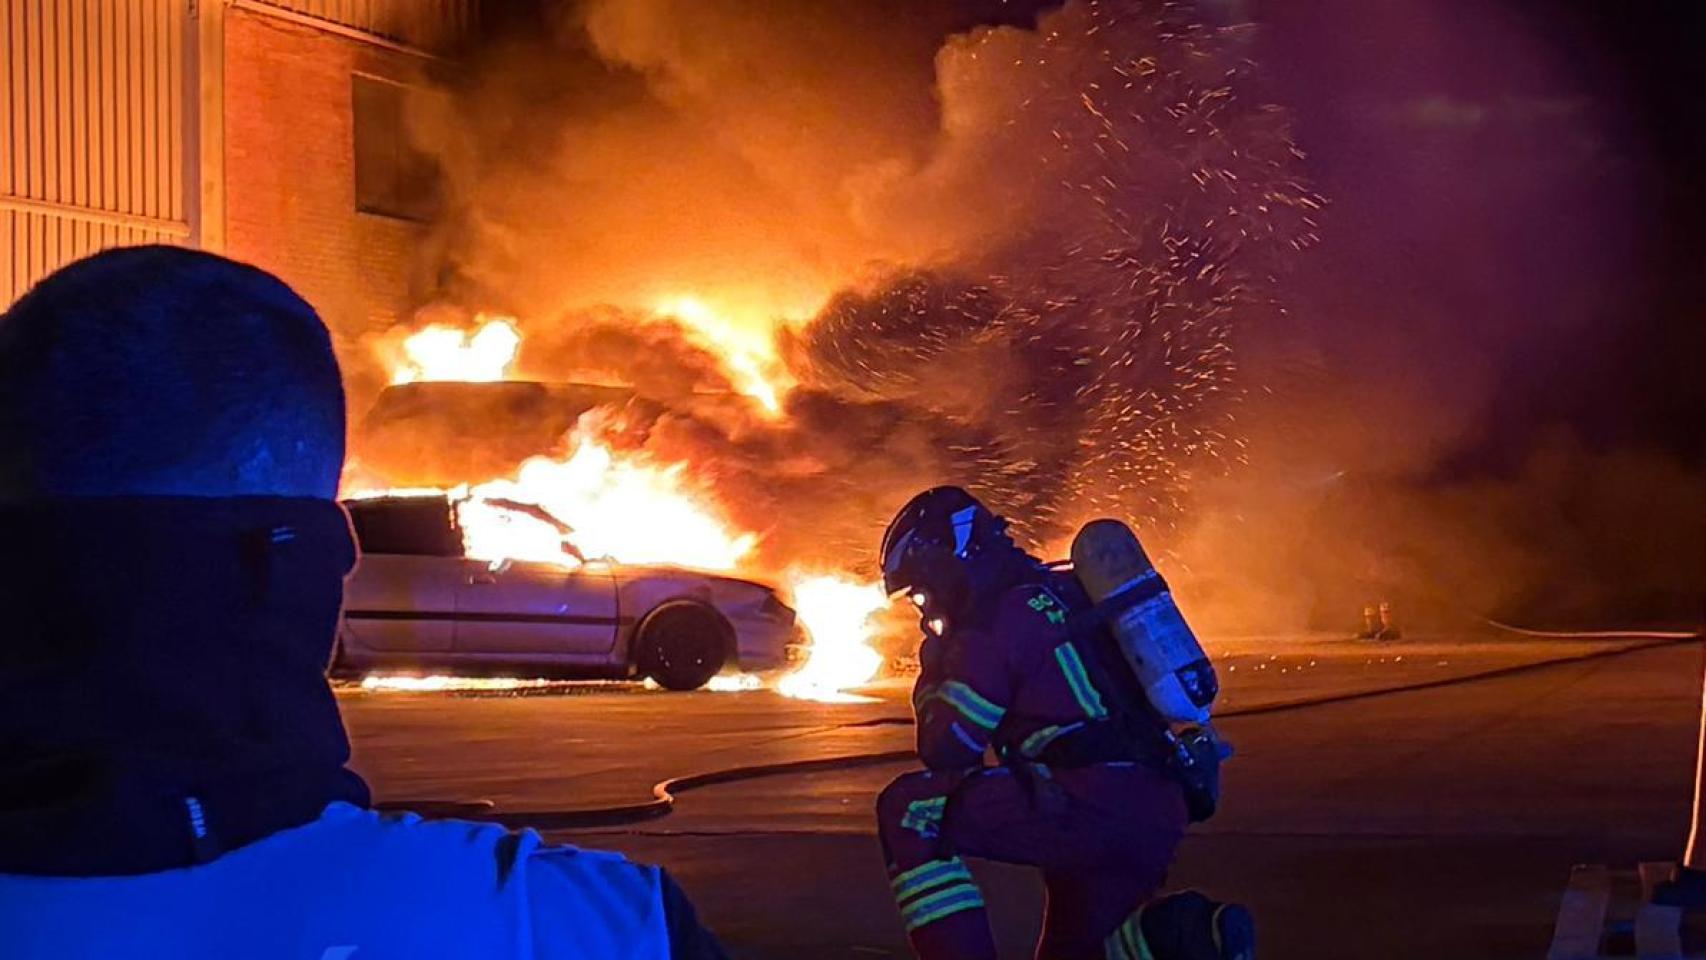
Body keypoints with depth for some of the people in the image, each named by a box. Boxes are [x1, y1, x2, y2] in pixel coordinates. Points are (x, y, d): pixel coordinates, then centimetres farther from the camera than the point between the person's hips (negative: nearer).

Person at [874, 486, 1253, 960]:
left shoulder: (995, 621, -3)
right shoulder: (1063, 592, 23)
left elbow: (944, 752, -3)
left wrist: (934, 671, 16)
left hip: (1091, 806, -9)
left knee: (909, 810, -7)